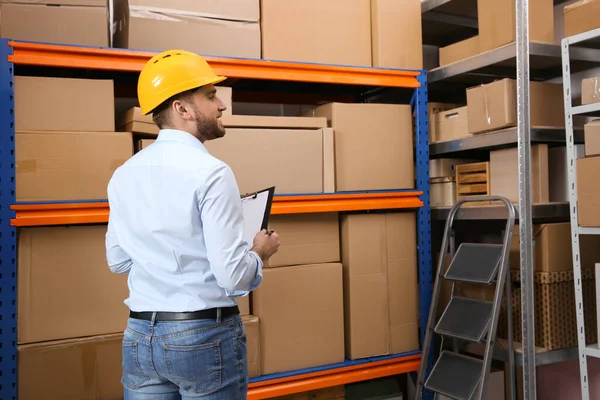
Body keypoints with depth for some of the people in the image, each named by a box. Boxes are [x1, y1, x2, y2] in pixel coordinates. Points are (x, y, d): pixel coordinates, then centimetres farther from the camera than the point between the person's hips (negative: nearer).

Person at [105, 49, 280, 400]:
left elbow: (119, 262, 12)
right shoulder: (211, 173, -18)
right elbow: (233, 276, -20)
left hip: (139, 336, 6)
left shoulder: (123, 176, 2)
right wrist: (261, 252, -1)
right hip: (204, 335, -5)